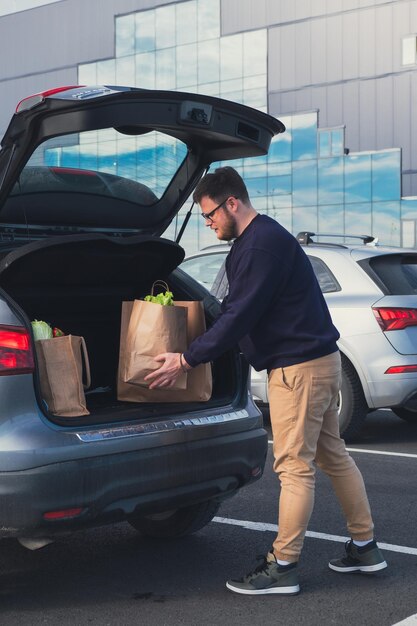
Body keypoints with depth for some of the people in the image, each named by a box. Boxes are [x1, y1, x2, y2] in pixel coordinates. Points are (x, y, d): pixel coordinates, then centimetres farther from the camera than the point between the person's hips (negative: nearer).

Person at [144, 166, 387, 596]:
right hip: (318, 361, 11)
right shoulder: (255, 240, 15)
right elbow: (236, 310, 20)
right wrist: (193, 353, 19)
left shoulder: (263, 243, -18)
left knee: (295, 466, -4)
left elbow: (239, 316, -22)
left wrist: (186, 361, -17)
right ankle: (364, 547, 25)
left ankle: (282, 567, 4)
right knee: (332, 455, 16)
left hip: (298, 367, -11)